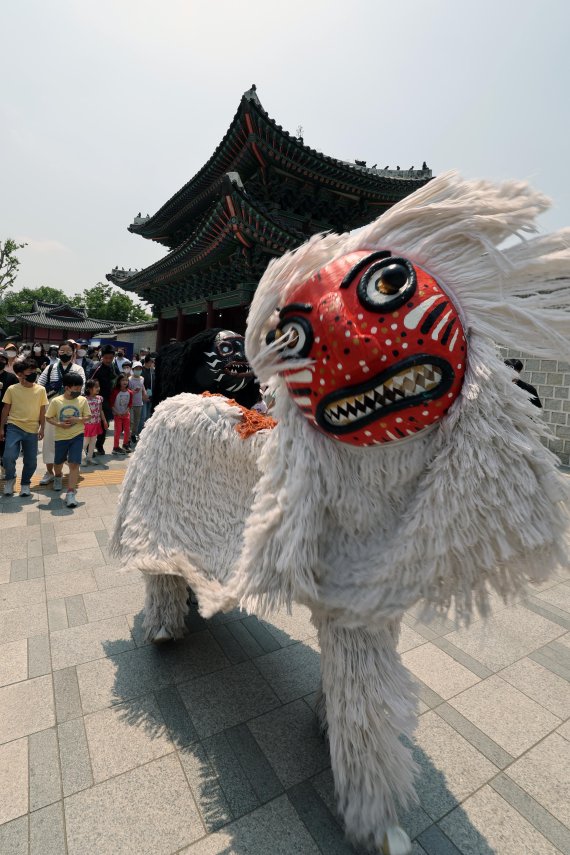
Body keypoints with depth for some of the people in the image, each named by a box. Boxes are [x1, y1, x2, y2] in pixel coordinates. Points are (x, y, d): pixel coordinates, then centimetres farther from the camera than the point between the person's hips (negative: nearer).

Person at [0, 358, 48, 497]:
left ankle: (25, 484, 28)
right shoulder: (12, 389, -2)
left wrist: (42, 428, 0)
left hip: (32, 430, 1)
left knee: (31, 461, 5)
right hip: (14, 427, -1)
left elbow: (42, 410, 5)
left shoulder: (41, 389, 1)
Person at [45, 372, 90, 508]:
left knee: (74, 464, -10)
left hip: (77, 436, -1)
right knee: (59, 462, 21)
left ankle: (71, 493, -6)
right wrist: (59, 424, -19)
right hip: (61, 437, 1)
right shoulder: (56, 401, -9)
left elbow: (88, 417, 0)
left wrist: (78, 419, -18)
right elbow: (48, 418, -2)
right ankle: (58, 477, 56)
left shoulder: (83, 400, -6)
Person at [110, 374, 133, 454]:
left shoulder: (129, 392, -4)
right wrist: (116, 412, -16)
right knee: (118, 430, -4)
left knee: (127, 430, 10)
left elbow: (130, 403, 1)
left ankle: (125, 444, 28)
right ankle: (116, 447, 5)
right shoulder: (115, 391, -14)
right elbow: (111, 403, -12)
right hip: (117, 414, -4)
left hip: (126, 414, 4)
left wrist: (127, 411, -11)